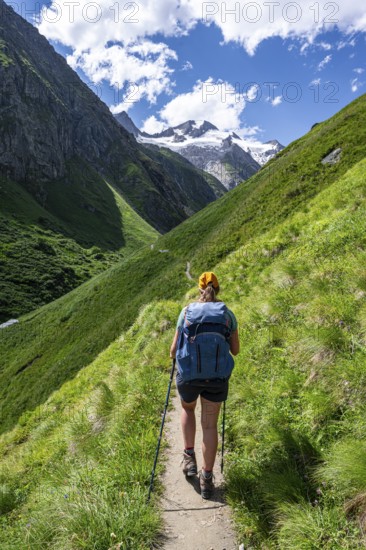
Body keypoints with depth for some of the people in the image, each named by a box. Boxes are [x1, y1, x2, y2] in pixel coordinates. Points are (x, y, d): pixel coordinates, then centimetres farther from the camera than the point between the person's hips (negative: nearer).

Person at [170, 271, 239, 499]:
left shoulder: (187, 311, -4)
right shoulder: (228, 314, 0)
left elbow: (175, 348, -5)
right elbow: (235, 350, 5)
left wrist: (173, 355, 18)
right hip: (217, 377, 1)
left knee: (187, 409, 31)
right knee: (210, 425, 16)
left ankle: (189, 457, 27)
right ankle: (207, 479, 23)